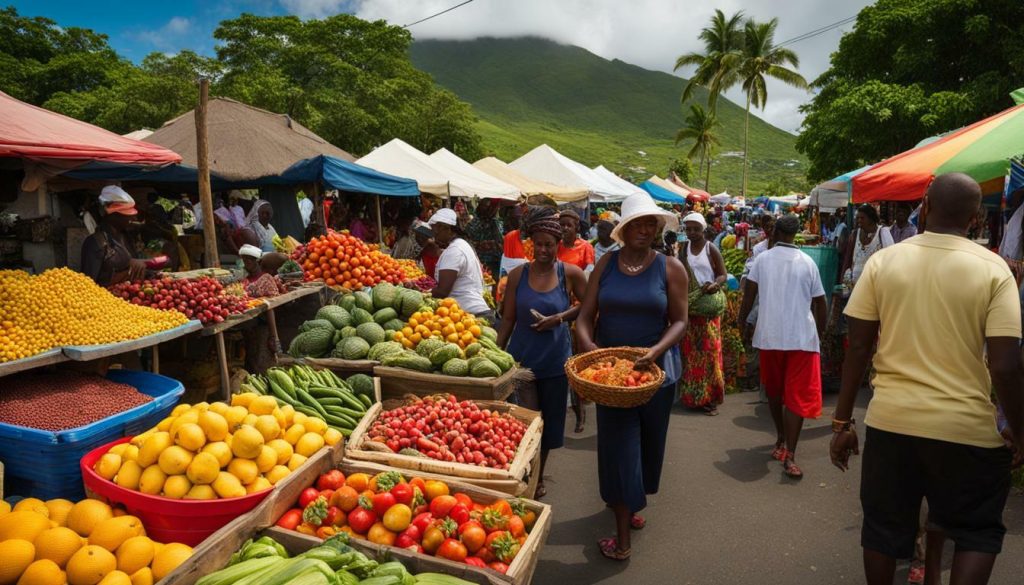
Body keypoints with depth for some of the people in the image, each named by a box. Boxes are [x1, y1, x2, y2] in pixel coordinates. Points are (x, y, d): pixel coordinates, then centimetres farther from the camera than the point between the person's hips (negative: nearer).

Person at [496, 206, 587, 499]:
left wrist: (560, 318, -12)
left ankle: (538, 476, 37)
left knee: (550, 423, 15)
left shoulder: (570, 274, -6)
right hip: (521, 358, -1)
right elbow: (508, 320, 1)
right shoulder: (518, 274, -4)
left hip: (555, 361, 1)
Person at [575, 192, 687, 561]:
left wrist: (657, 350, -23)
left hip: (656, 370, 0)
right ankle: (623, 537, 13)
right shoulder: (606, 264, 0)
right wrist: (586, 342, -21)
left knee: (647, 441, 16)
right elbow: (586, 314, -1)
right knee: (619, 445, 2)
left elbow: (679, 321, -5)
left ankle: (628, 501, 43)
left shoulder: (670, 268, -3)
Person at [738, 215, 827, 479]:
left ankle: (781, 439, 34)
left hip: (769, 334, 1)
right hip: (802, 336, -1)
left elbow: (749, 293, -5)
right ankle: (789, 455, -10)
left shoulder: (762, 259, 2)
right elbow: (819, 303, 5)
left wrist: (742, 322, 7)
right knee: (798, 395, -1)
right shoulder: (808, 262, 2)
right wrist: (820, 333, 18)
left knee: (774, 390, 20)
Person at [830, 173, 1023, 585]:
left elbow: (858, 348, -3)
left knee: (884, 527, 18)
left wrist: (842, 421, 3)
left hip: (889, 420, 2)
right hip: (966, 427, -1)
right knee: (978, 531, 20)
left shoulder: (882, 261, -3)